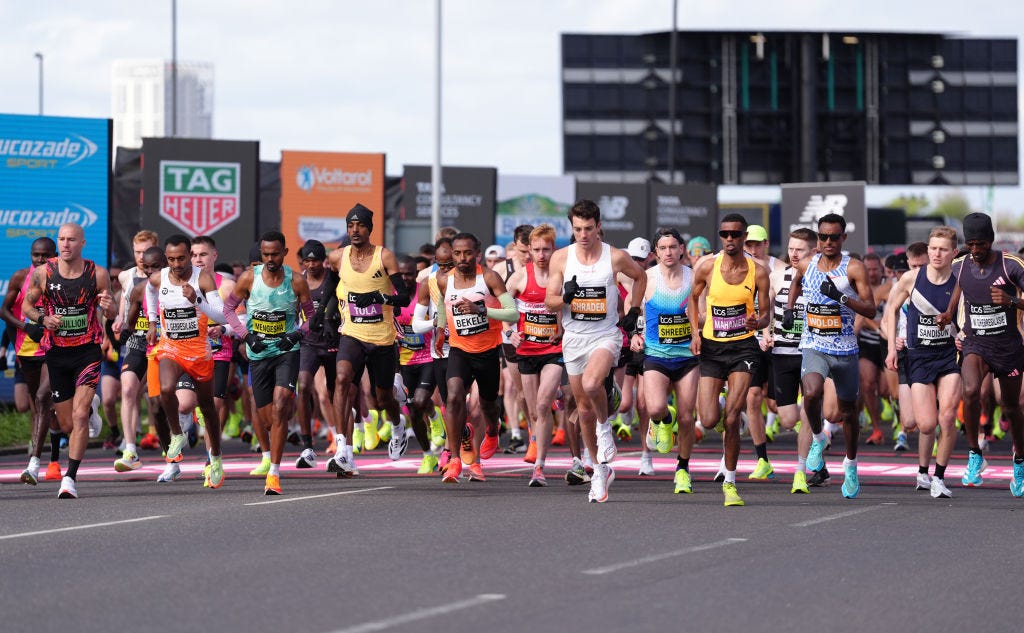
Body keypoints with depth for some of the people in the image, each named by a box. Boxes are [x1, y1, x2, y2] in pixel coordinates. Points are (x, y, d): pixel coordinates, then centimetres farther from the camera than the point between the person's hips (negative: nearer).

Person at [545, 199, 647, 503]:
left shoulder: (616, 257, -5)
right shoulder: (561, 258, -2)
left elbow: (640, 276, 15)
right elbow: (549, 301, 1)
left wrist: (633, 312, 8)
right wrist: (566, 297, -20)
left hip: (606, 335, -3)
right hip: (574, 338, 3)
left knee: (591, 384, -32)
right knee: (583, 408, 8)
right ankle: (601, 470, 22)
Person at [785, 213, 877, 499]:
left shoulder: (853, 268, -9)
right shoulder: (805, 265, 2)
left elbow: (871, 310, -14)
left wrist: (842, 296, -27)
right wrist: (789, 308, 13)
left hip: (845, 350, -1)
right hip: (814, 347, 1)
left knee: (848, 411, 12)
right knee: (812, 393, -29)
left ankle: (851, 465, 34)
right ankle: (817, 439, 0)